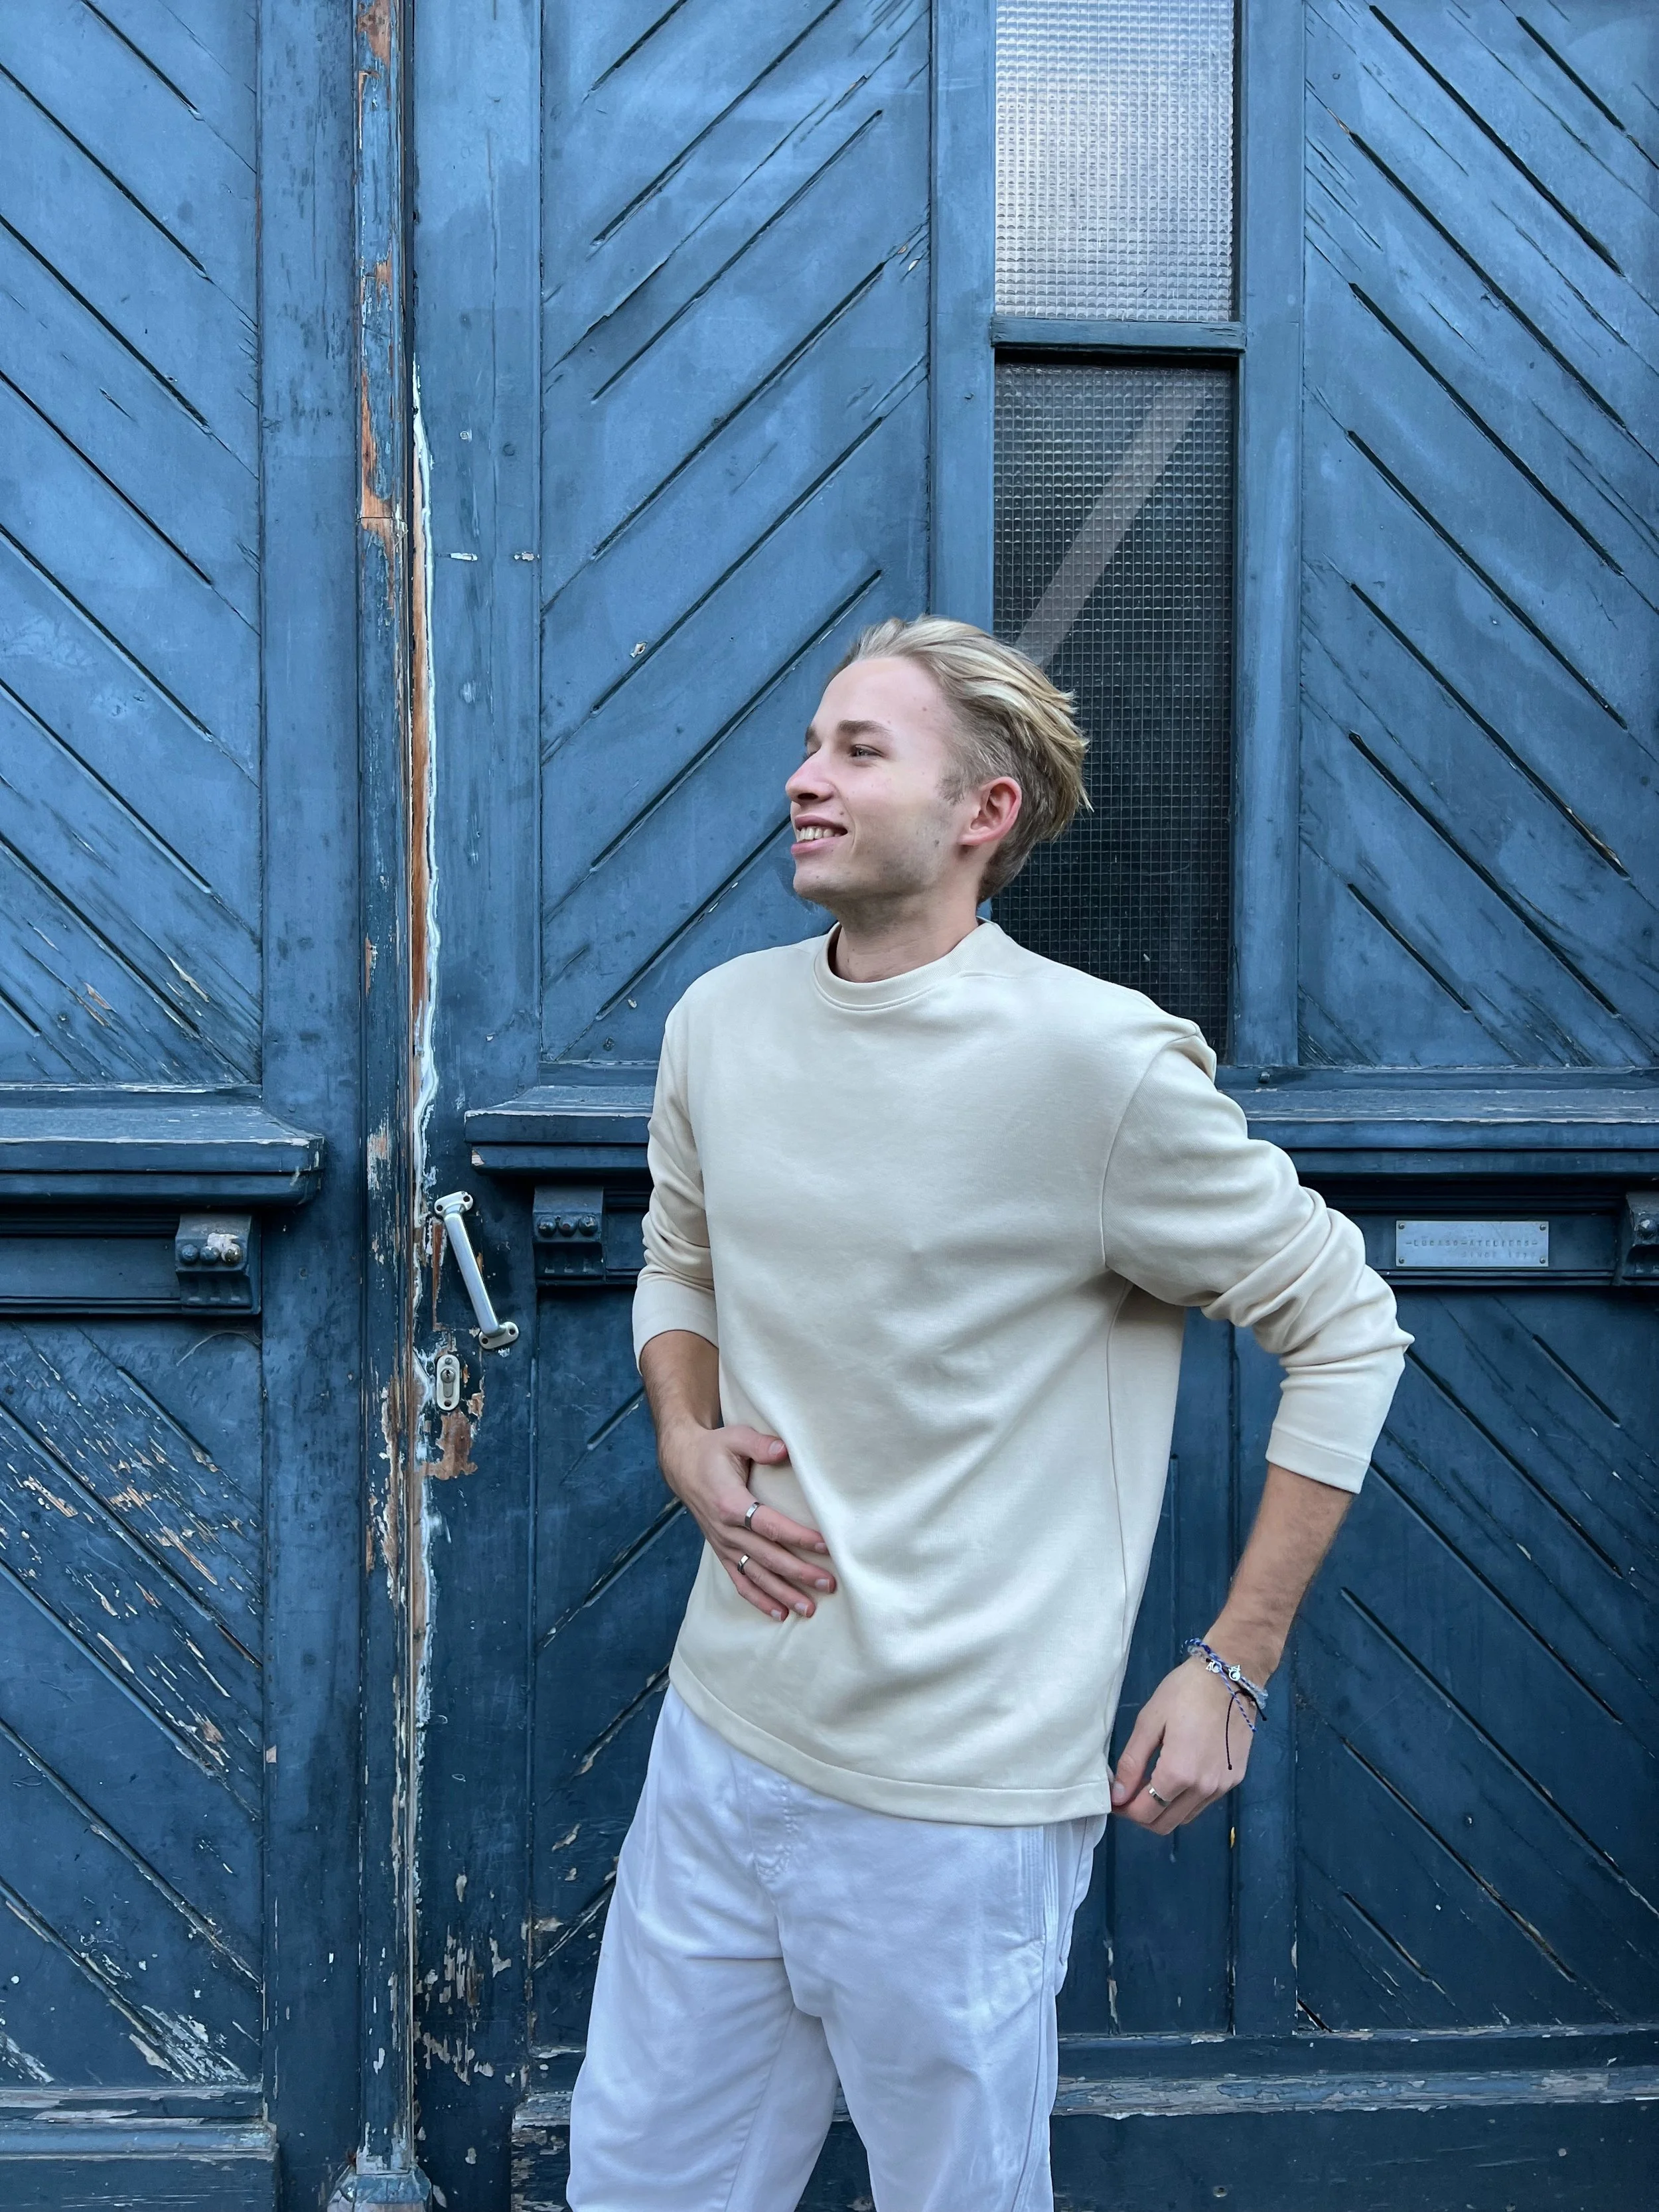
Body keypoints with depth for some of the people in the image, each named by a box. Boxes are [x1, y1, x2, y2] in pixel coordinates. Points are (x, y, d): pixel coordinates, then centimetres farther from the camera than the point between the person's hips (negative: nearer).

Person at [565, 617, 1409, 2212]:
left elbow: (1345, 1330, -8)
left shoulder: (1096, 1062, -17)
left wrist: (1234, 1665, -8)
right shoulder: (719, 1021, 1)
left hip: (959, 1810, -5)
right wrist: (687, 1439, -1)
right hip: (719, 1738, 6)